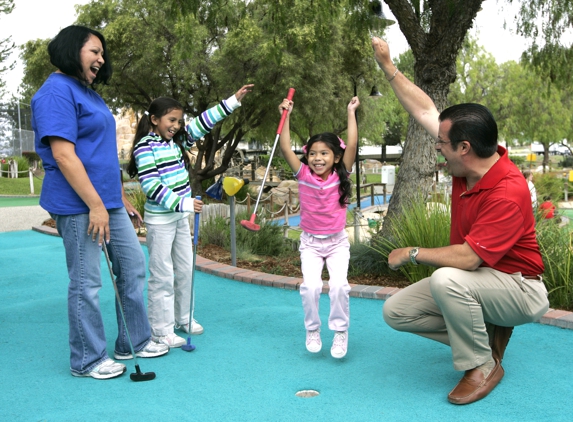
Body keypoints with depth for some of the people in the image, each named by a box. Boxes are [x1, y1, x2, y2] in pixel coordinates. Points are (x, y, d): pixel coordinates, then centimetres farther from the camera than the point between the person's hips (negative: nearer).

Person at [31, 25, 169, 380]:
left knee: (133, 265, 14)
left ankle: (134, 342, 27)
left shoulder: (89, 94, 19)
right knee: (87, 283, -1)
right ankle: (88, 360, 14)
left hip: (108, 202, 10)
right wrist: (95, 205, -22)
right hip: (79, 206, -10)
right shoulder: (57, 91, -12)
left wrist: (121, 198, 22)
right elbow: (63, 154, -20)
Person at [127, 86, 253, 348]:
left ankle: (183, 318, 30)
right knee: (162, 275, -2)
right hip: (160, 220, -8)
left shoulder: (177, 141, 7)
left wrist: (234, 100, 5)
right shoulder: (144, 147, -15)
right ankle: (161, 330, 8)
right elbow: (151, 186, -23)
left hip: (181, 217, 8)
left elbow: (203, 123, 8)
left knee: (185, 270, 15)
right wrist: (183, 203, -27)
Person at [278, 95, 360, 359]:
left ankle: (340, 331, 5)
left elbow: (352, 145, -15)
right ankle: (312, 330, 9)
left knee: (339, 285, -17)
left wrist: (351, 112, -12)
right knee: (310, 286, -16)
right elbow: (285, 148, -14)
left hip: (338, 241, 0)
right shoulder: (303, 175, -6)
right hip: (310, 242, 0)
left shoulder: (340, 175, -6)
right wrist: (286, 115, -15)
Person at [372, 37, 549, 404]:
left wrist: (413, 253, -20)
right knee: (396, 311, -1)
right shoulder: (470, 163, -7)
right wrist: (388, 66, 2)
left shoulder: (508, 192, -31)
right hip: (474, 278, 8)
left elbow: (468, 257, -35)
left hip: (518, 288, -8)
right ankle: (487, 333, 9)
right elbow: (425, 111, 1)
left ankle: (483, 367, -13)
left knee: (445, 280, -38)